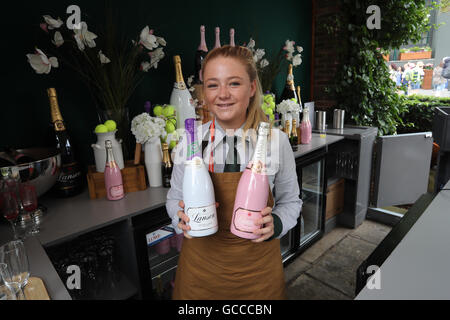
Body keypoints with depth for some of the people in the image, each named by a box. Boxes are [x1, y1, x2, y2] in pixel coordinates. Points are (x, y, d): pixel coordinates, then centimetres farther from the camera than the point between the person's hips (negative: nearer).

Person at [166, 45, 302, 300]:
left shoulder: (277, 141, -12)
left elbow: (290, 201, 2)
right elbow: (175, 198, 4)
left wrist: (275, 223, -18)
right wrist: (183, 217, -17)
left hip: (258, 268, 0)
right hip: (201, 265, 1)